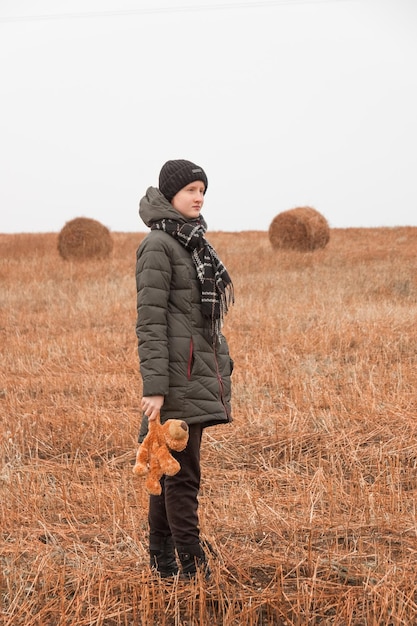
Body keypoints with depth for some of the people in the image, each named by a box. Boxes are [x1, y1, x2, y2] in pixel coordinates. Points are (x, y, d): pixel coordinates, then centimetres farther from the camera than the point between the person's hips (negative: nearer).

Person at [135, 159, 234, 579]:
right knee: (183, 473, -7)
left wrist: (219, 370, 21)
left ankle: (161, 560, 19)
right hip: (178, 374, -9)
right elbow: (150, 321, -16)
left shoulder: (192, 241, 16)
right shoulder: (158, 245, -11)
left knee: (171, 469, 13)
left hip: (198, 374, 9)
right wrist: (154, 387, -20)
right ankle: (192, 568, -4)